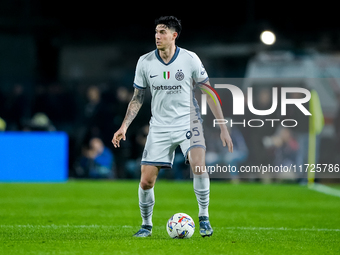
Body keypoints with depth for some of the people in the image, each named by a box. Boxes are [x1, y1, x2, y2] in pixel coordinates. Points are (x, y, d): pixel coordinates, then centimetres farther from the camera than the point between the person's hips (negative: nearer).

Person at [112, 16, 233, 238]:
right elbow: (138, 97, 8)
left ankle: (204, 218, -9)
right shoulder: (145, 62, -3)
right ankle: (146, 225, 19)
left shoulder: (190, 59, -9)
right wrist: (124, 126, -3)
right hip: (159, 127, 2)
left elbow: (209, 92, -2)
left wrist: (223, 126, -5)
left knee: (198, 165, -27)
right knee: (146, 181, -4)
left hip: (188, 122, -2)